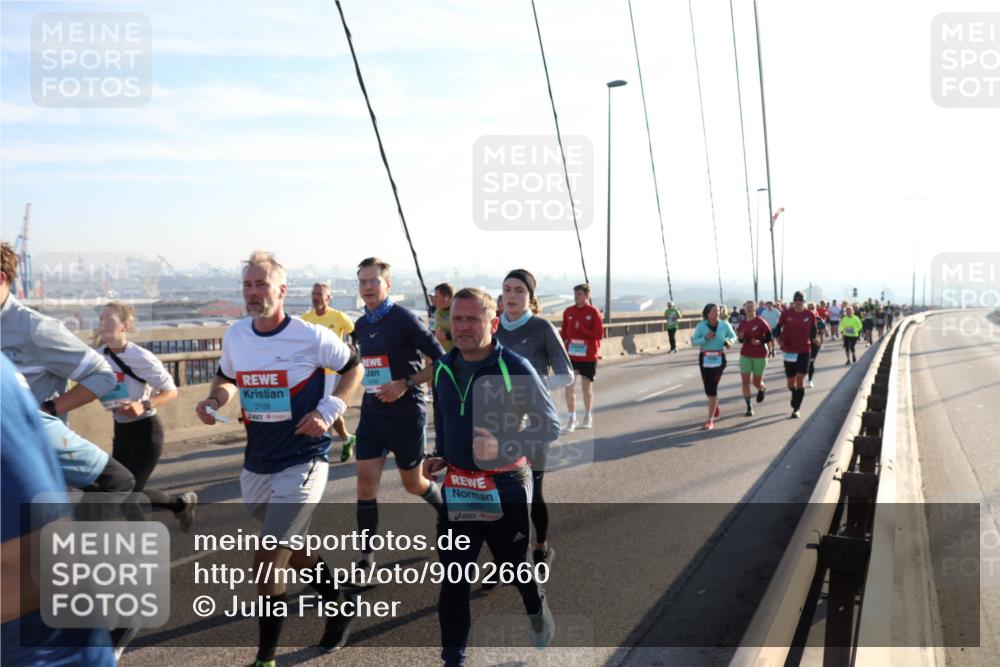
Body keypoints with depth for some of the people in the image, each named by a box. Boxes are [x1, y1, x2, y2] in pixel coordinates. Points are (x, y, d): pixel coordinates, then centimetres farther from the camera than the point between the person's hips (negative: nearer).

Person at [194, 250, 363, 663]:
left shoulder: (311, 336, -14)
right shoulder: (234, 335, 1)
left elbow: (354, 368, -1)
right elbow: (227, 379, 18)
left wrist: (327, 412, -13)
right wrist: (214, 400, -4)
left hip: (302, 462, -6)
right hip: (256, 466, 6)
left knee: (267, 560, -9)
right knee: (291, 551, 22)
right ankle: (340, 610, 48)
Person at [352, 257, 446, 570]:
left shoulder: (404, 319, -14)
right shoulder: (360, 325, 7)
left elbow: (441, 361, -14)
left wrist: (406, 384, -21)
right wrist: (364, 386, 11)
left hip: (406, 413, -5)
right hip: (372, 412, 5)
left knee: (412, 482, 10)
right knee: (366, 480, -2)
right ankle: (367, 556, 8)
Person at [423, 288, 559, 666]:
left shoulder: (515, 368, -16)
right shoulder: (443, 368, 1)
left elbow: (551, 425, -14)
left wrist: (505, 448, -27)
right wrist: (439, 457, 5)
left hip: (506, 488, -3)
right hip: (457, 489, 4)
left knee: (514, 566, 18)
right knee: (453, 579, 3)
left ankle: (537, 609, 51)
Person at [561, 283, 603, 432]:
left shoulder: (593, 312, -7)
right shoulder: (568, 311, 4)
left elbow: (599, 334, -11)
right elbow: (564, 332, 9)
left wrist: (581, 329, -19)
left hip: (588, 356, -2)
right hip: (571, 354, 2)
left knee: (586, 387, 8)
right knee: (569, 385, -6)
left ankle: (588, 416, 28)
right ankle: (572, 417, 6)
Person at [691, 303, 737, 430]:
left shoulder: (724, 325, -4)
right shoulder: (701, 325, -6)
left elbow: (733, 336, 12)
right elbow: (693, 341, -7)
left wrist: (729, 341, -10)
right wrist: (705, 338, -23)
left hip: (719, 359, -1)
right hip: (705, 358, 1)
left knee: (712, 388, -9)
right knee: (707, 388, 10)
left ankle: (710, 420, -4)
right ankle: (716, 405, 46)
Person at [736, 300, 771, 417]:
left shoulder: (761, 321, -11)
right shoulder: (742, 323, 3)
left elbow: (769, 336, -7)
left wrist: (760, 341, -25)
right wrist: (740, 337, -10)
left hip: (760, 355, -3)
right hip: (745, 355, 3)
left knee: (756, 382, 9)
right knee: (745, 381, -7)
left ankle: (762, 389, 47)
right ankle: (749, 407, 2)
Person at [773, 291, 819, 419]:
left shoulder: (810, 315, -2)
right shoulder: (786, 314, -3)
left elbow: (813, 331, 10)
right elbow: (778, 328, 6)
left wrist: (814, 340, -8)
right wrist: (778, 338, -11)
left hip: (804, 351, -1)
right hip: (789, 351, 1)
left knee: (800, 378, -11)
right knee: (791, 382, 8)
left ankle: (797, 408, -1)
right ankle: (795, 400, 41)